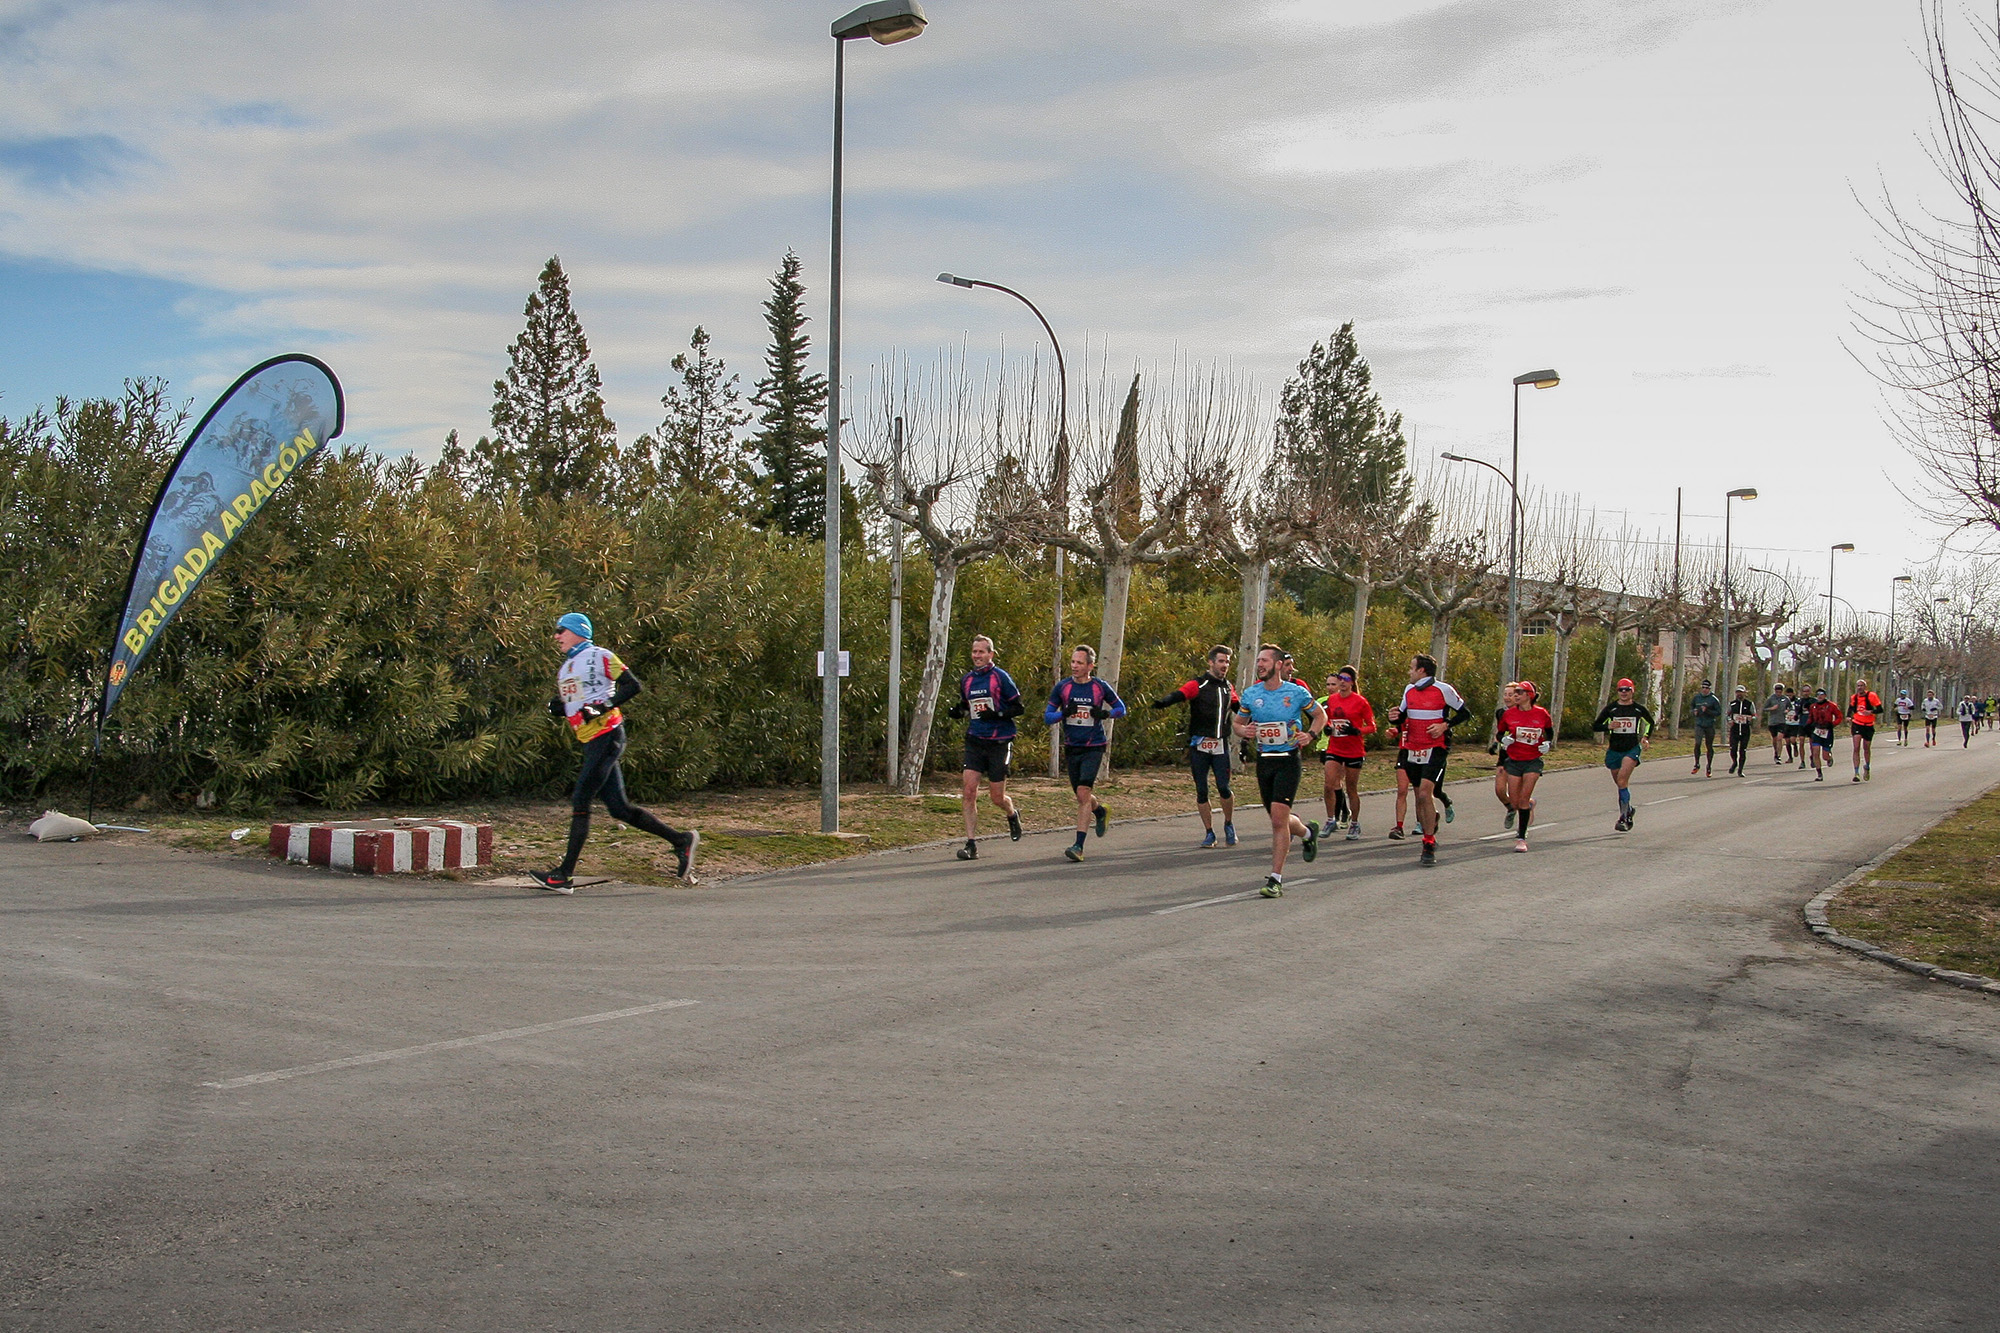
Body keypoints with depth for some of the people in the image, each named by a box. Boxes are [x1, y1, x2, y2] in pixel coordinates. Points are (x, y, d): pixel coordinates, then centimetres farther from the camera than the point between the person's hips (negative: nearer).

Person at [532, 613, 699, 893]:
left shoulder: (600, 656, -3)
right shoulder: (564, 669, 22)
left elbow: (632, 685, -8)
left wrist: (604, 705, -18)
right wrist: (556, 707, 6)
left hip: (607, 736, -9)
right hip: (590, 742, 9)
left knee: (580, 802, -11)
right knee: (619, 809, 5)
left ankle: (565, 875, -9)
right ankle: (680, 840, 14)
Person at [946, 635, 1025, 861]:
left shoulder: (1000, 677, -6)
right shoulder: (966, 680, 10)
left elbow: (1019, 707, -5)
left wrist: (997, 714, -21)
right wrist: (956, 711, 3)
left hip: (999, 743, -4)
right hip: (975, 741, 4)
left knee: (997, 797, 2)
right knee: (968, 790, -9)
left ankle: (1013, 815, 38)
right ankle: (971, 844, -6)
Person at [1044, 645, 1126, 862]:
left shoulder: (1100, 687, -4)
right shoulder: (1062, 686, 0)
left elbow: (1121, 708, 9)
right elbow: (1047, 716, 2)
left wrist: (1106, 714, -12)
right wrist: (1064, 713, -18)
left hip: (1093, 748, -4)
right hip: (1071, 748, 4)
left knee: (1083, 792, -16)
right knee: (1081, 796, 14)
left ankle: (1079, 845, -17)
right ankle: (1101, 813, 49)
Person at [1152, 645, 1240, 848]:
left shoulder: (1228, 687, 13)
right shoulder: (1198, 685, -4)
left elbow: (1239, 709, 29)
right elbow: (1179, 695, -23)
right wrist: (1162, 702, -42)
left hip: (1220, 745, 3)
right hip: (1199, 744, -3)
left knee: (1223, 788, -7)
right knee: (1201, 790, 2)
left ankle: (1229, 825, 17)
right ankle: (1209, 833, 13)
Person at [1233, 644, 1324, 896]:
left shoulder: (1297, 693, -5)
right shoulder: (1250, 694, 4)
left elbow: (1320, 716, 10)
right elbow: (1238, 723, 16)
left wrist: (1310, 734, -9)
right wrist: (1244, 731, -7)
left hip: (1288, 760, -4)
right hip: (1263, 761, 4)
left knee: (1278, 819, -14)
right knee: (1279, 820, 12)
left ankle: (1276, 879, -8)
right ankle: (1307, 832, 47)